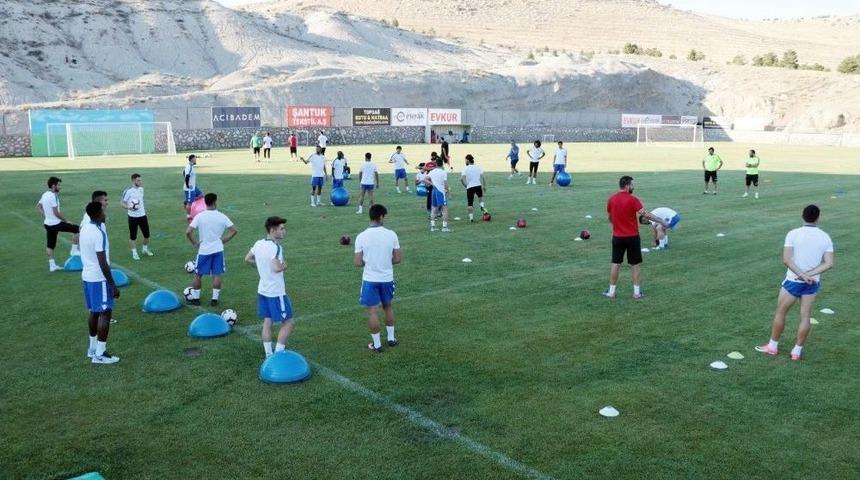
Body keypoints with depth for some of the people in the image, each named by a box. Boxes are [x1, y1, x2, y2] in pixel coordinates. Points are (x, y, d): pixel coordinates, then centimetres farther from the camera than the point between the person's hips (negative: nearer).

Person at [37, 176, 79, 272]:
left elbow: (38, 206, 23)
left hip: (48, 223, 10)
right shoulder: (53, 196, -19)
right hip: (56, 223, -10)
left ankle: (52, 265, 19)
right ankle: (74, 251, 4)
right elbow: (56, 213, -22)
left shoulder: (44, 195, 10)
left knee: (50, 245, 13)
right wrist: (66, 220, -12)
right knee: (77, 229, 0)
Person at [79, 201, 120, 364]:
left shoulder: (84, 228, 7)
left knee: (93, 311, 18)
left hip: (87, 275, 9)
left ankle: (93, 348, 27)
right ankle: (100, 354, 0)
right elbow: (103, 263, -23)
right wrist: (113, 285, -19)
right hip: (99, 278, -9)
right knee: (105, 313, -3)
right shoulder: (99, 233, -22)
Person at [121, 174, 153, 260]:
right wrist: (128, 207, -28)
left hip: (142, 215, 5)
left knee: (147, 234, 9)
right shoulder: (128, 191, -13)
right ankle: (134, 253, 17)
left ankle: (145, 249, 32)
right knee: (133, 236, 4)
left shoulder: (141, 189, 7)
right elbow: (123, 203, -8)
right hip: (133, 217, -5)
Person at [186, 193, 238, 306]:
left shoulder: (199, 216, -9)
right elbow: (234, 231, -2)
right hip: (218, 250, 1)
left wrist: (194, 243, -1)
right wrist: (223, 241, 6)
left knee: (198, 274, 12)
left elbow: (188, 232, -14)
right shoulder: (222, 216, -5)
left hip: (203, 250, -1)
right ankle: (214, 299, 12)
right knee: (217, 275, 8)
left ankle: (195, 298, 20)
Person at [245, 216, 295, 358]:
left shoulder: (258, 244, 4)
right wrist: (284, 266, -13)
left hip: (262, 290, 8)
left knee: (267, 322, 13)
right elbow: (276, 268, -33)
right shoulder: (275, 247, -22)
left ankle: (269, 355, 18)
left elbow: (247, 259, 19)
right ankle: (278, 353, 3)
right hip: (276, 293, -8)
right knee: (288, 322, 4)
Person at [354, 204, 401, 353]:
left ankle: (377, 345, 14)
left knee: (372, 311, 7)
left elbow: (358, 263, -10)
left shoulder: (361, 237, -12)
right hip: (387, 278, 2)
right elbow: (397, 259, -4)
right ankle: (391, 338, 33)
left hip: (370, 279, -2)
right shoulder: (391, 234, -9)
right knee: (388, 307, 23)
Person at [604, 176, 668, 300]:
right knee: (636, 264, 9)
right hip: (632, 237, -3)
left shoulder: (611, 200, 0)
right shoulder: (632, 199, -13)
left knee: (616, 264, 10)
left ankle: (611, 292, 13)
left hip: (617, 237, 3)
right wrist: (662, 221, -12)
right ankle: (636, 292, 12)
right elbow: (646, 214, -18)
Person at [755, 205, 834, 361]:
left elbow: (786, 259, -20)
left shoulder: (793, 234, -12)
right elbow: (829, 263, -9)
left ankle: (772, 346, 22)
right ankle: (797, 351, 17)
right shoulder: (825, 237, -2)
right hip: (812, 283, 3)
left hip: (793, 281, -3)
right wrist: (809, 275, -14)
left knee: (780, 312, 12)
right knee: (805, 317, 11)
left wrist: (802, 275, -18)